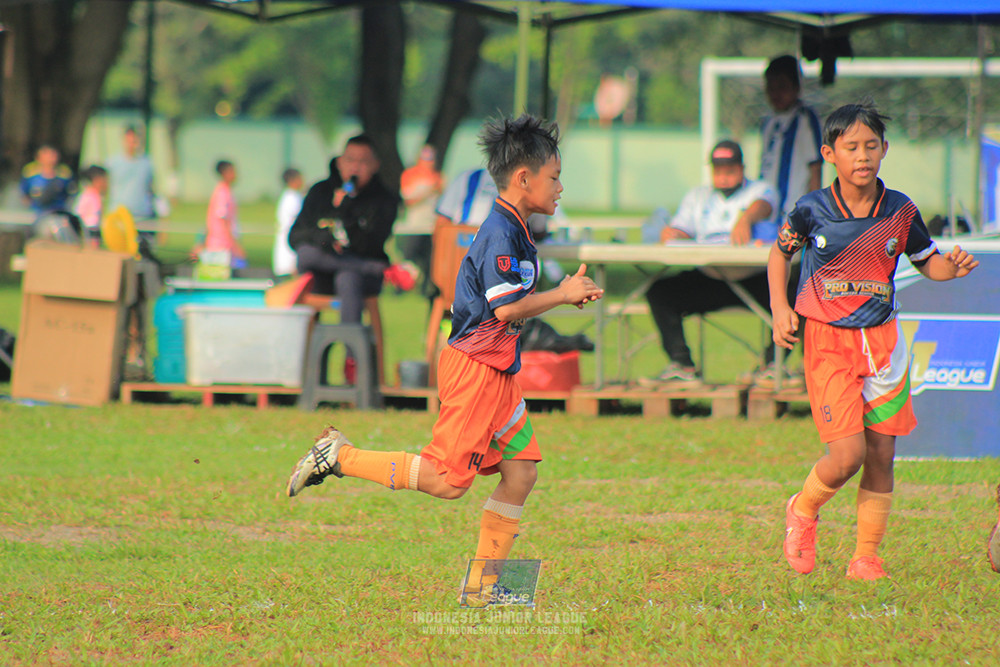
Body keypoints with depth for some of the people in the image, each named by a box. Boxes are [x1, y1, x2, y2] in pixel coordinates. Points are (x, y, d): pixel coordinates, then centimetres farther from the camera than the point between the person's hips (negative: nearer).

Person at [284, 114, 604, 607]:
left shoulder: (513, 231, 15)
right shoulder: (501, 233, -16)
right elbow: (506, 308, -22)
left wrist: (565, 294, 10)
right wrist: (562, 295, -11)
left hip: (496, 371, 10)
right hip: (474, 367, -10)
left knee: (521, 469, 6)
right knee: (448, 481, -11)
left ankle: (483, 585, 9)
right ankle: (340, 456, -1)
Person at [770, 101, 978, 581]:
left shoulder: (900, 211, -1)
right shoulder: (812, 210, -6)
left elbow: (926, 261, 13)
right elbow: (780, 252, 12)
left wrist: (951, 267, -10)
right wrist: (780, 309, 1)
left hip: (882, 339, 3)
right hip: (827, 342, -3)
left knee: (881, 458, 3)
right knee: (848, 454, -14)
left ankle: (866, 558, 15)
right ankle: (803, 510, 16)